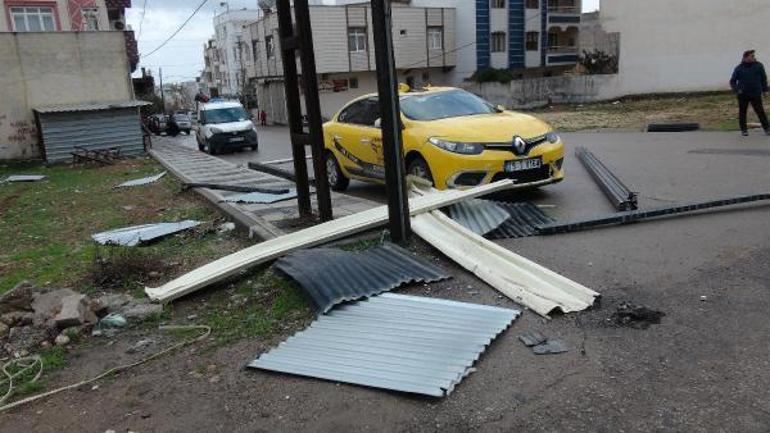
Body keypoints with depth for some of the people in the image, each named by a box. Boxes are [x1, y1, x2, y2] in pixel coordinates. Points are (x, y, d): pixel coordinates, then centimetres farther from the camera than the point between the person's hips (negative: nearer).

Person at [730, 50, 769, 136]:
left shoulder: (759, 66, 3)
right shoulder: (739, 68, 0)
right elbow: (732, 81, 6)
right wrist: (736, 90, -9)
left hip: (756, 94, 0)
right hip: (743, 95, 0)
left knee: (760, 111, -2)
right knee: (742, 113, 5)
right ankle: (744, 130, 16)